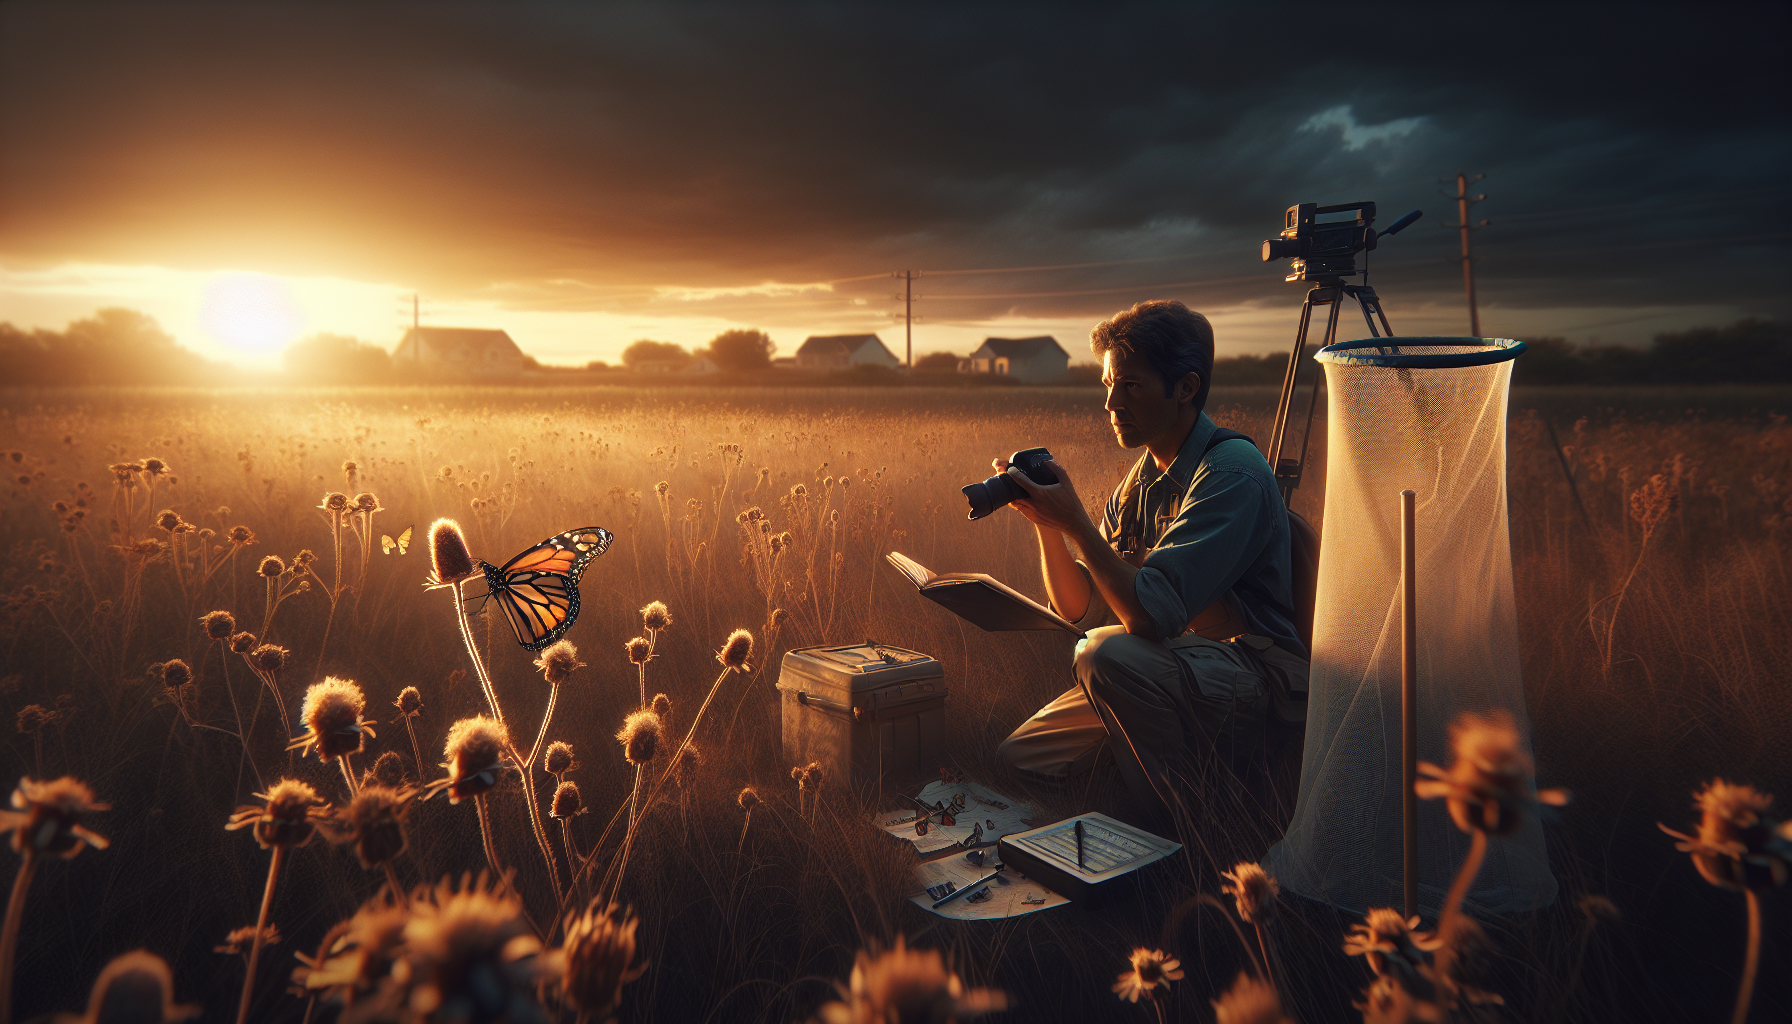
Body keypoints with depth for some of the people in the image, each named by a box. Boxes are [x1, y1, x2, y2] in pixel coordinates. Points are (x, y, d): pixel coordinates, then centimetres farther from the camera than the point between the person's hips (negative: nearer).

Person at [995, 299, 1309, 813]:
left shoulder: (1231, 475, -18)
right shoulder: (1141, 479, 8)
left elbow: (1150, 614, -26)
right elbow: (1081, 609, 8)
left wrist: (1075, 523, -25)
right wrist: (1047, 523, -6)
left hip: (1247, 675, -7)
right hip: (1158, 667, 7)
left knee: (1110, 653, -33)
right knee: (1017, 759, -3)